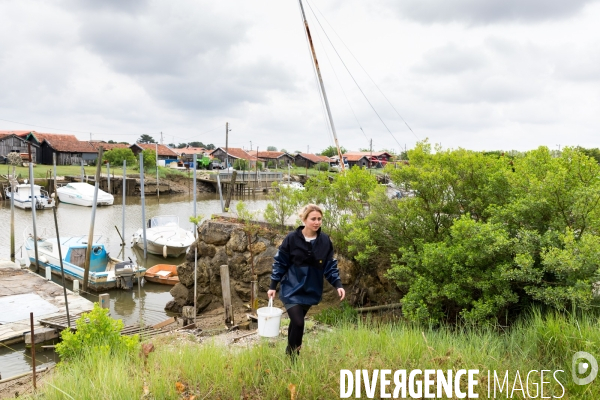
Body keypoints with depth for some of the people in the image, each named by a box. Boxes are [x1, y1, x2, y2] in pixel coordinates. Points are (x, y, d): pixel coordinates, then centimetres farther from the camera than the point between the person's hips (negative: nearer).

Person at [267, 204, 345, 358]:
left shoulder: (325, 241, -5)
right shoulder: (292, 238, -13)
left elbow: (330, 266, 2)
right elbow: (280, 263, -5)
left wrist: (338, 285, -11)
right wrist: (273, 286, -5)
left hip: (311, 290, 3)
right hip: (292, 289, -3)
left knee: (296, 322, 16)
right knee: (298, 323, -12)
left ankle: (290, 353, 38)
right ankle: (292, 357, 9)